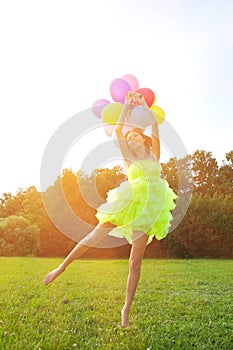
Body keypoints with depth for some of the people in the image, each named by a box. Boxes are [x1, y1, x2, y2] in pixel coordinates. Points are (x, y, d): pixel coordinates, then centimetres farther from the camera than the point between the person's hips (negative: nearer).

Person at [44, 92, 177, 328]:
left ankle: (126, 309, 11)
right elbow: (118, 131, 2)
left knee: (135, 261, 2)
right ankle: (61, 268, 11)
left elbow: (154, 125, 5)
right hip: (127, 204, 0)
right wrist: (127, 106, 8)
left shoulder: (154, 155, 12)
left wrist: (143, 104, 13)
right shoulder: (129, 158, 10)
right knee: (94, 237, -7)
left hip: (148, 210, 1)